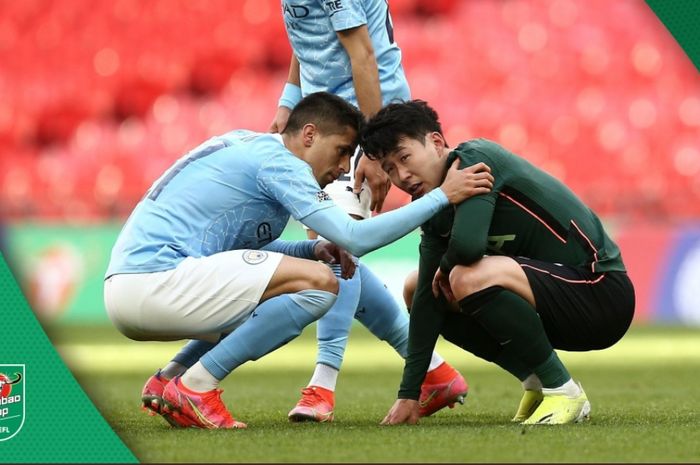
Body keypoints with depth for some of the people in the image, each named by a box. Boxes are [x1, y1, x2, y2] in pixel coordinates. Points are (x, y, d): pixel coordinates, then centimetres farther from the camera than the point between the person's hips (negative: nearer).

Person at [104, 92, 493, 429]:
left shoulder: (252, 148, 21)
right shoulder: (278, 160, -8)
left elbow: (244, 247, 28)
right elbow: (353, 237, -15)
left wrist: (313, 250, 10)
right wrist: (442, 197, -10)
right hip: (154, 281, -10)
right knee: (318, 283, -15)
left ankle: (169, 380, 14)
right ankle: (195, 388, -11)